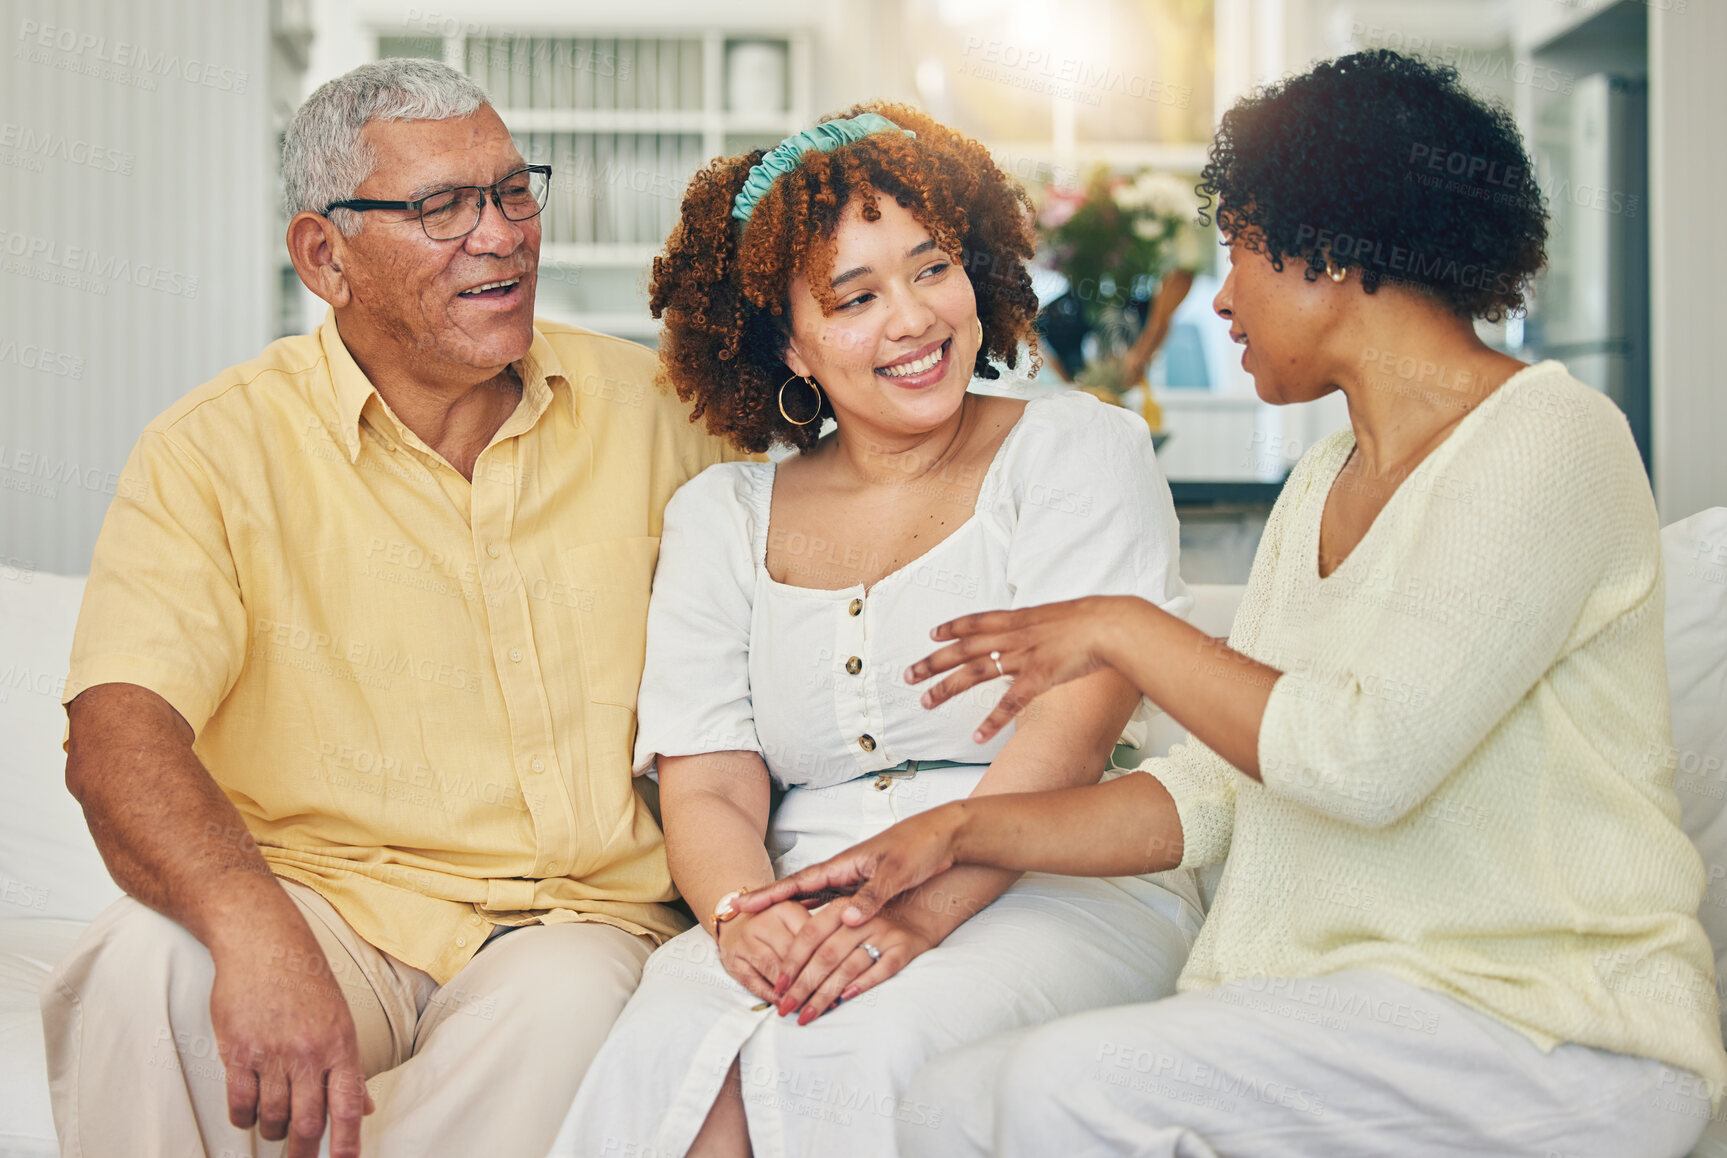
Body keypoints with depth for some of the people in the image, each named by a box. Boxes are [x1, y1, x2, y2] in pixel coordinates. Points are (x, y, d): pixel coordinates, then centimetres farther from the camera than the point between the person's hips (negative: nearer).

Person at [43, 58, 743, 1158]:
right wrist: (257, 932, -39)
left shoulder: (647, 408, 7)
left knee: (563, 1007, -34)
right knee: (149, 963, -33)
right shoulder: (220, 450, -5)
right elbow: (118, 729, -19)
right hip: (323, 896, -1)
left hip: (578, 915, 2)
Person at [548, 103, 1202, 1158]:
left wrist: (917, 910, -24)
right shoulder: (719, 517, 15)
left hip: (1058, 893, -2)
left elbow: (1071, 732, -9)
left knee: (851, 1059, -33)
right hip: (800, 904, 3)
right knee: (664, 1056, -30)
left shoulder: (1080, 452, 5)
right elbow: (705, 787, 6)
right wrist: (744, 914, -18)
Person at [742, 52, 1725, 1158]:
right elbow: (1213, 792, 12)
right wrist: (961, 832, 2)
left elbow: (1367, 757, -23)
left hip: (1556, 1031, -7)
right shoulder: (1323, 484, 16)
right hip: (1340, 1012, 7)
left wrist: (1125, 631, -12)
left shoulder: (1547, 438, -11)